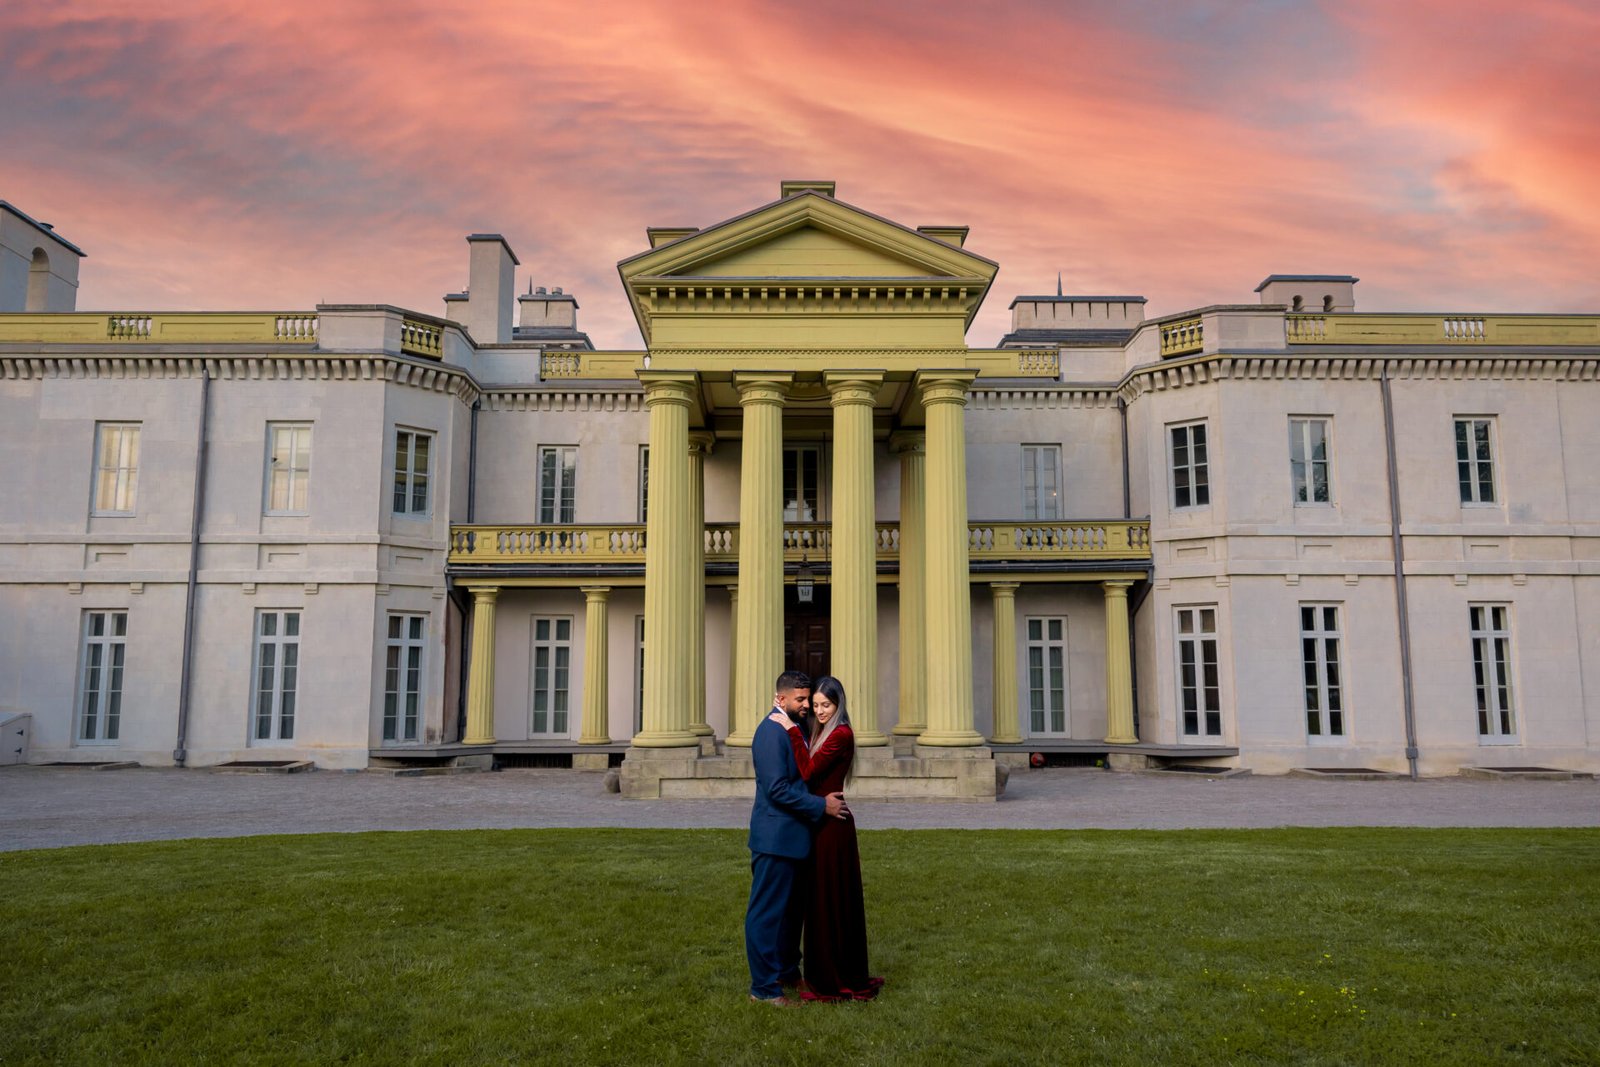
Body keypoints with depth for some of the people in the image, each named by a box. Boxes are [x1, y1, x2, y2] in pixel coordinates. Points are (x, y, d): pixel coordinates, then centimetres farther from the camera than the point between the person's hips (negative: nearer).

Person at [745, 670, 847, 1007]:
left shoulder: (793, 729, 13)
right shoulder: (771, 732, -18)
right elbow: (777, 789, -23)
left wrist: (826, 798, 8)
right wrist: (821, 806, -18)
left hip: (793, 837, 10)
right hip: (776, 838, -10)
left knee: (792, 907, 19)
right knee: (768, 911, -1)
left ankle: (788, 971, 33)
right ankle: (763, 986, 7)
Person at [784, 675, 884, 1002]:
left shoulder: (841, 735, -17)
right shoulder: (823, 733, 12)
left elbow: (809, 771, -24)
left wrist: (793, 731, -23)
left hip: (832, 826, -10)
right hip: (821, 823, 10)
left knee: (832, 899, 0)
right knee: (821, 899, 16)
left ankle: (837, 982, 11)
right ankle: (827, 976, 28)